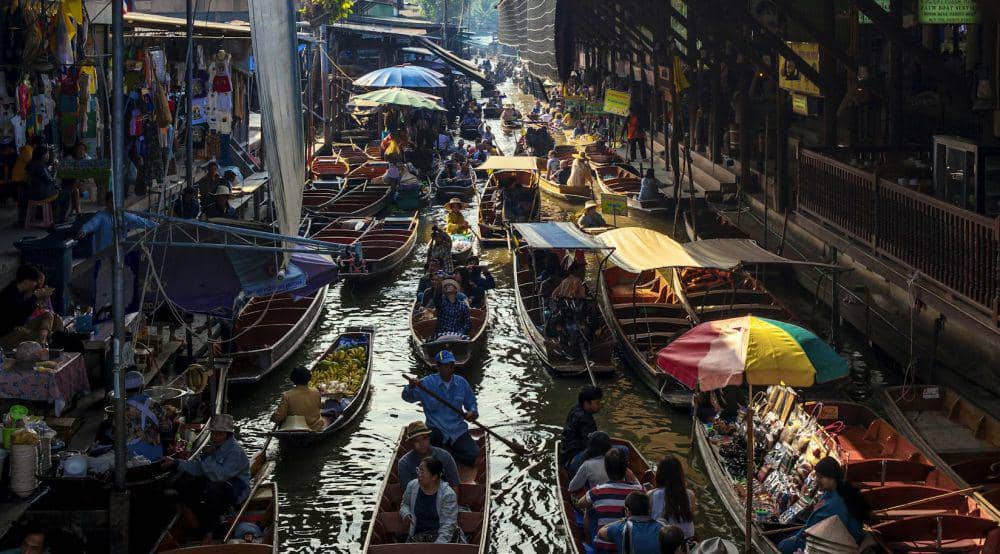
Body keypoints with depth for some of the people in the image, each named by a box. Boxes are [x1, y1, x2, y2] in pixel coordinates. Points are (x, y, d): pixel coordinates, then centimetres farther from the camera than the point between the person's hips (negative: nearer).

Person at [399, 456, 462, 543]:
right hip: (418, 535, 3)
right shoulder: (412, 486, 3)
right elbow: (405, 504, 25)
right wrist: (405, 514, 1)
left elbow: (448, 524, -13)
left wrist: (439, 544, -26)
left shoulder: (448, 494, -11)